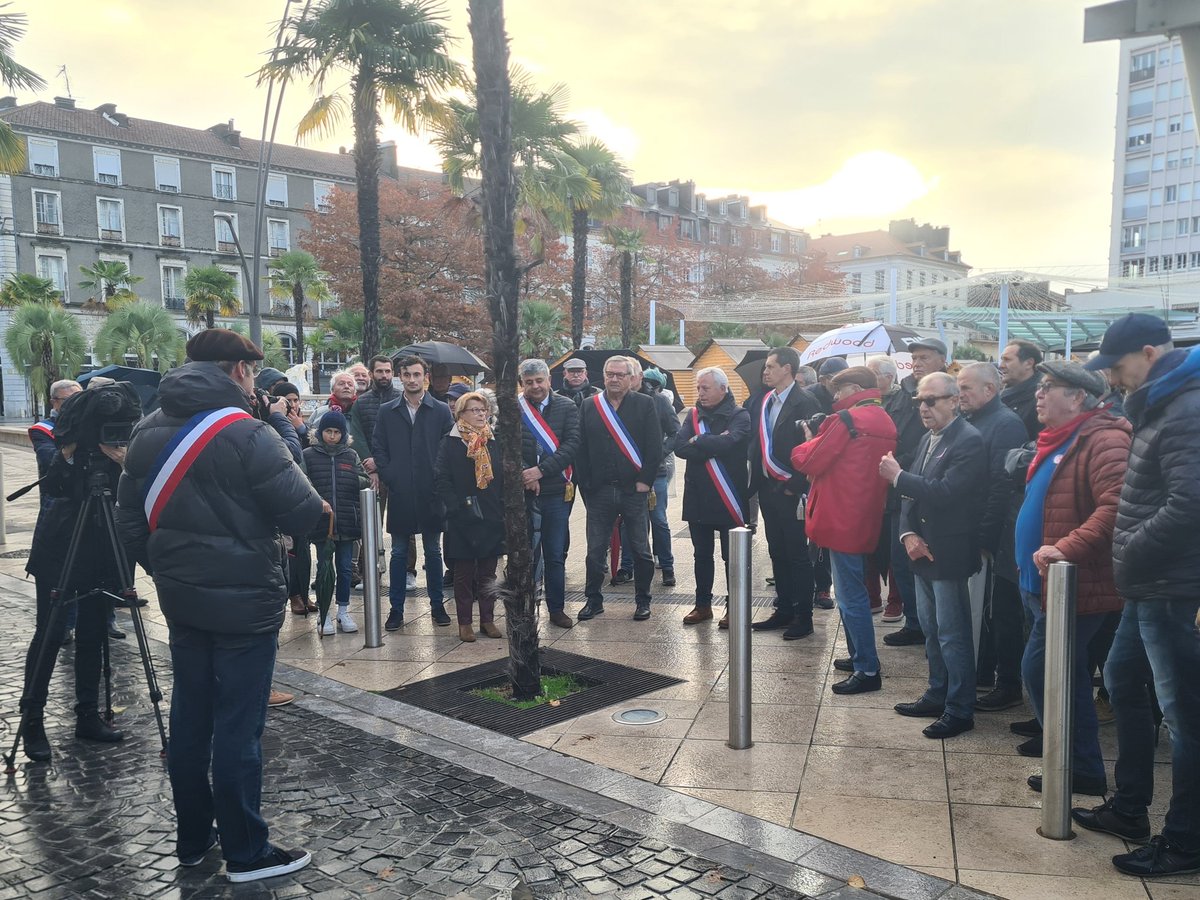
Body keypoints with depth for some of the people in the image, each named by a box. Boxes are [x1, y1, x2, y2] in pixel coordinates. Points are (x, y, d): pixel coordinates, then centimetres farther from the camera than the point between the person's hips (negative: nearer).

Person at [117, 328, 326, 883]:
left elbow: (130, 519, 12)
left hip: (181, 598, 8)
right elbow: (302, 512, -18)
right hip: (243, 601, -7)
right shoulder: (245, 434, -18)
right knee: (238, 727, 1)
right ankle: (246, 853, 12)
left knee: (189, 717, 16)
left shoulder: (148, 431, 6)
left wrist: (165, 570, 19)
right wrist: (320, 507, 4)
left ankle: (192, 838, 29)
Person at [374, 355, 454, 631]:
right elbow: (378, 448, 5)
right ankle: (396, 609, 15)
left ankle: (437, 605, 20)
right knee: (399, 552, 8)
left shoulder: (441, 411, 2)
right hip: (399, 493, 1)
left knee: (433, 551, 9)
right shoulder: (387, 411, 5)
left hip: (431, 493, -1)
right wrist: (389, 479, -4)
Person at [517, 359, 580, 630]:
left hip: (557, 491, 1)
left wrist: (541, 470, -15)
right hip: (522, 493, -1)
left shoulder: (566, 408, 3)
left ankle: (557, 608, 21)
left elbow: (572, 444, -7)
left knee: (556, 554, 9)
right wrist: (525, 475, -15)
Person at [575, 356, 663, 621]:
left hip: (634, 490, -2)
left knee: (641, 550, 8)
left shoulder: (645, 405, 0)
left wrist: (645, 480, -10)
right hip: (599, 490, 2)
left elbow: (655, 446, -4)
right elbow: (581, 448, 4)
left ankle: (642, 600, 21)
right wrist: (585, 484, -3)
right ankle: (593, 600, 21)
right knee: (595, 550, 8)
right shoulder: (589, 406, 6)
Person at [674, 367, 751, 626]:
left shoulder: (739, 416, -6)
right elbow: (679, 447, -8)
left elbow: (729, 442, -26)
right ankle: (703, 605, 26)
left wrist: (697, 443, -11)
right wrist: (713, 444, -18)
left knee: (732, 556, 6)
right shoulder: (693, 415, 7)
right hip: (697, 497, 5)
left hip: (729, 498, -4)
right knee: (701, 554, 14)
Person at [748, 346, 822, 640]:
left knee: (797, 554, 1)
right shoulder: (764, 403, 11)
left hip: (791, 491, -7)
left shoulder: (805, 402, -11)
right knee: (777, 553, 14)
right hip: (768, 489, 7)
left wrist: (796, 486, -17)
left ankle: (804, 616, 11)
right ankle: (784, 610, 25)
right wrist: (755, 482, 7)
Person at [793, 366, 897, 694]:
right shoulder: (885, 422, 12)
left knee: (850, 596, -2)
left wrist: (804, 445, 6)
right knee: (853, 591, 20)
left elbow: (811, 462, -14)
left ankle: (867, 670, 3)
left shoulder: (846, 420, -15)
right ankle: (860, 657, 30)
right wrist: (819, 442, 9)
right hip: (865, 519, 9)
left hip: (842, 520, -9)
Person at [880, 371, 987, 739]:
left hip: (949, 553, -9)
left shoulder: (969, 441, -15)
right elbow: (912, 492, 12)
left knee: (953, 634, 1)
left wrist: (898, 476, -20)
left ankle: (960, 710, 13)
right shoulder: (928, 440, 12)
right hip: (923, 550, 9)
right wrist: (908, 534, -3)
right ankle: (937, 696, 32)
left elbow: (946, 492, -25)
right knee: (932, 630, 18)